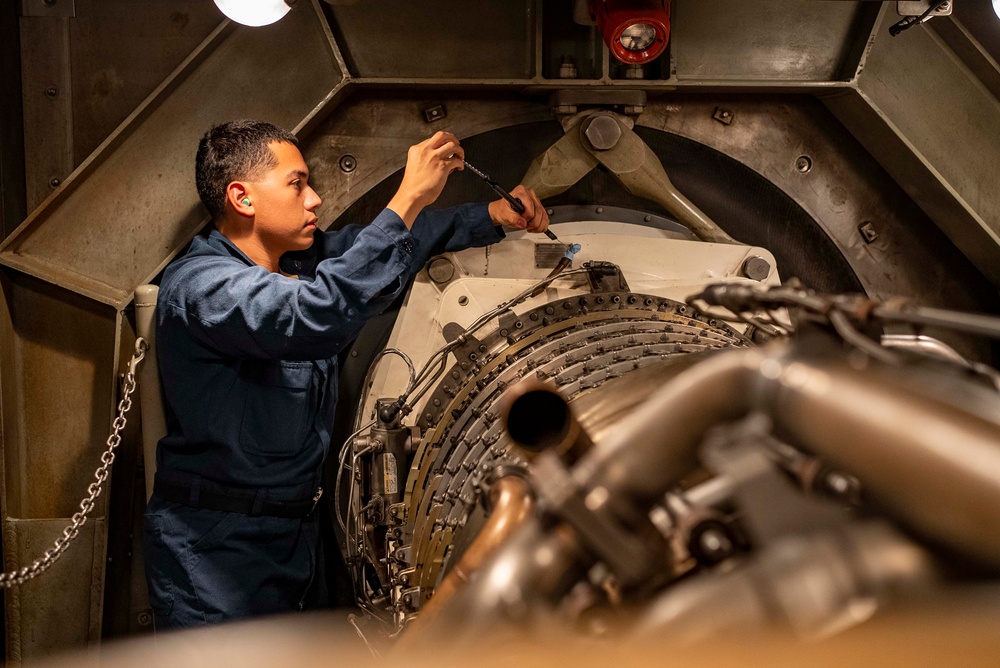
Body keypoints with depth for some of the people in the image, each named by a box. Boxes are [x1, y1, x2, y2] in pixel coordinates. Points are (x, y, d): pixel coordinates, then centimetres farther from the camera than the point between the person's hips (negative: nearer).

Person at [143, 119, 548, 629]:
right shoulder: (197, 284, -21)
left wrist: (495, 216, 3)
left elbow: (398, 240, 18)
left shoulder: (300, 259, 5)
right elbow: (315, 315, -39)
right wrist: (408, 199, -36)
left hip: (294, 529, 8)